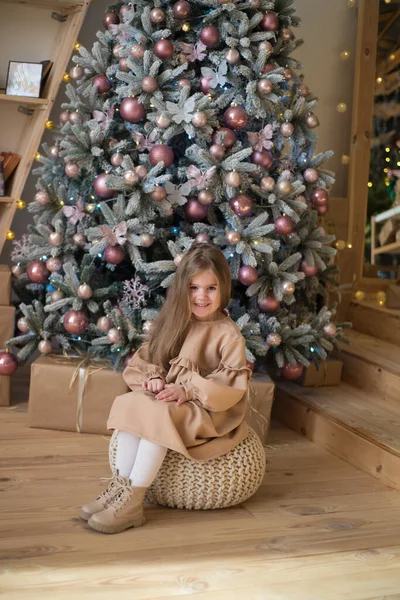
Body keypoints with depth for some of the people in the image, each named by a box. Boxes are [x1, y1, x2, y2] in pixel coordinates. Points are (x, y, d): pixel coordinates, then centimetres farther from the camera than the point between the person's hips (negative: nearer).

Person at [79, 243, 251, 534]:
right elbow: (145, 360, 13)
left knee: (159, 416, -33)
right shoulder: (175, 323, 12)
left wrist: (188, 390, -23)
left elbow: (231, 383, -15)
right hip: (165, 398, 6)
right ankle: (121, 485, -23)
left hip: (206, 410, -6)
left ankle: (133, 501, -28)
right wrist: (153, 378, -9)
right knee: (129, 404, -22)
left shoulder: (228, 333, -7)